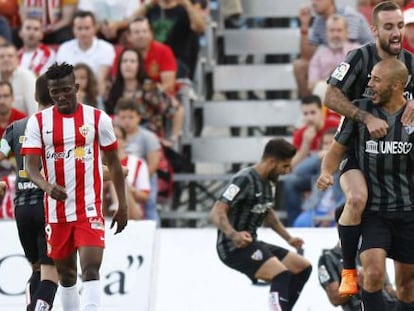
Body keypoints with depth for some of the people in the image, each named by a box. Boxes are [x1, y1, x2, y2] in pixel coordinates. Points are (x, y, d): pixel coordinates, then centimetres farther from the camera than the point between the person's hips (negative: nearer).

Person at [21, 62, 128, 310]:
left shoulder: (98, 119, 0)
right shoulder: (38, 122, 2)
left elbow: (114, 163, 7)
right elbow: (31, 166, -6)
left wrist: (123, 205, 5)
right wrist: (47, 186, -28)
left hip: (90, 209, -2)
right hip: (56, 211, 2)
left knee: (91, 267, -16)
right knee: (66, 272, 13)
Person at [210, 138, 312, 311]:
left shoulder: (265, 183, 11)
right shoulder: (244, 180, -18)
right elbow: (216, 213, -26)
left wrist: (288, 238, 29)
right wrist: (233, 235, -42)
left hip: (251, 244, 10)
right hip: (234, 247, -10)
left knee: (303, 267, 11)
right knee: (281, 274, -27)